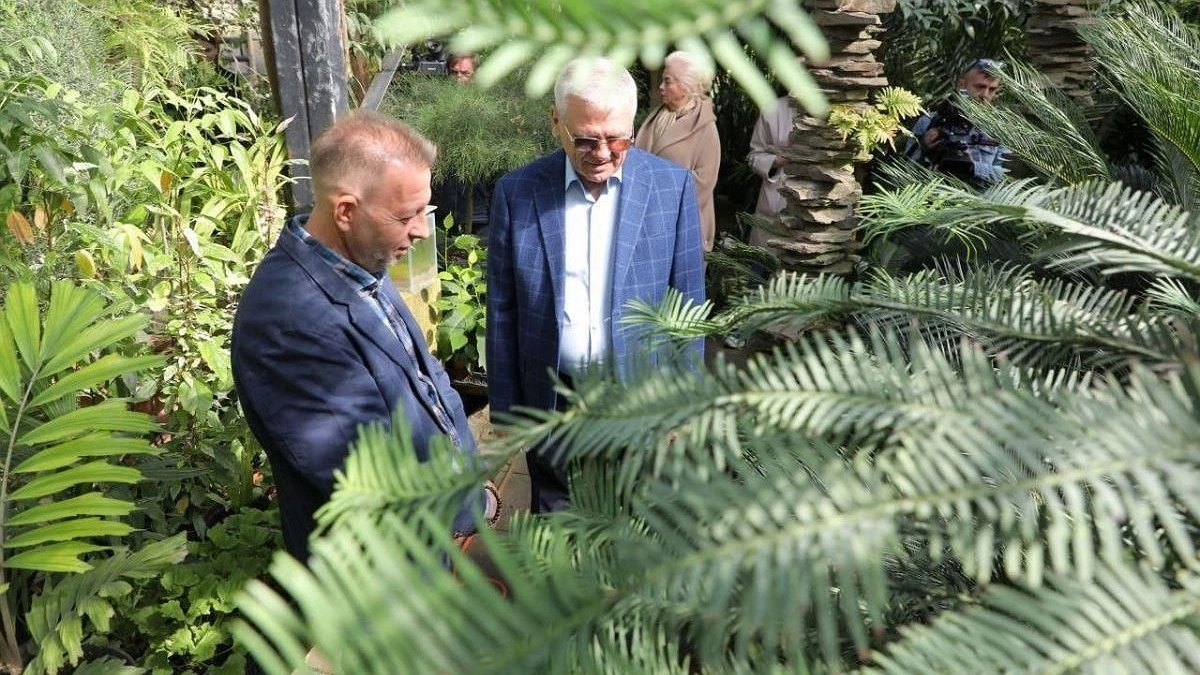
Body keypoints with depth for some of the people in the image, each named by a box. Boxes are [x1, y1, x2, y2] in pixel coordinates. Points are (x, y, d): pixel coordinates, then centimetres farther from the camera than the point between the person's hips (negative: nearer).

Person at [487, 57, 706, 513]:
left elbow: (687, 306, -1)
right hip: (552, 403, 1)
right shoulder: (516, 192, -6)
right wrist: (505, 410, 2)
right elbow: (502, 311, 0)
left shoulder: (673, 185, -7)